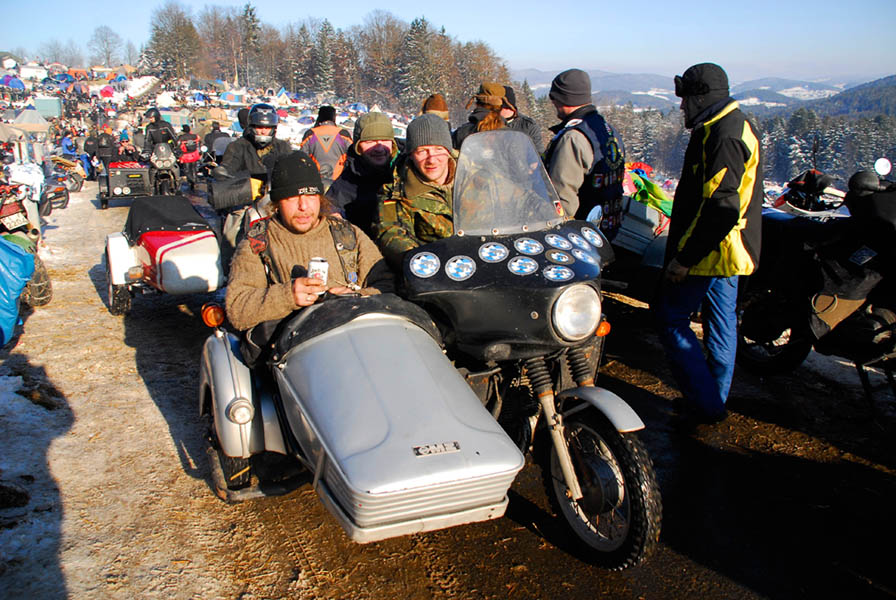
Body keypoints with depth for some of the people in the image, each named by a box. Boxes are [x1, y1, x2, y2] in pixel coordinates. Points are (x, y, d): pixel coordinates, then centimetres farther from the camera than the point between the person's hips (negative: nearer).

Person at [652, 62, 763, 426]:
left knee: (669, 316, -3)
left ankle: (705, 402, 0)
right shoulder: (737, 126, 14)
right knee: (720, 322, 15)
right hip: (730, 250, 11)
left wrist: (685, 257, -24)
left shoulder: (722, 136, -20)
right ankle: (715, 401, 27)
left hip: (711, 250, -11)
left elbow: (721, 208, -28)